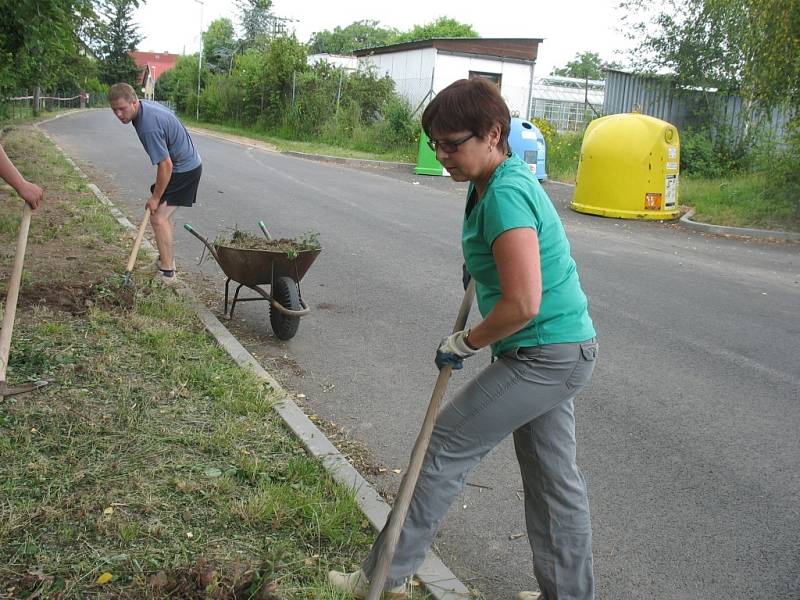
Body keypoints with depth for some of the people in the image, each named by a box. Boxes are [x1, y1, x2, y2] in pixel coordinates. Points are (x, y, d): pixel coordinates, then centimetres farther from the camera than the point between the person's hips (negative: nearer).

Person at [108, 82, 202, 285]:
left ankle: (167, 273, -6)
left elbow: (165, 166, -29)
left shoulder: (149, 127, -31)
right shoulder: (145, 105, 0)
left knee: (158, 217, -12)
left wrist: (155, 197, -17)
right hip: (187, 163, 10)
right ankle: (166, 259, 35)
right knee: (163, 214, 20)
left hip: (184, 169, -10)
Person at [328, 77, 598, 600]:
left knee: (446, 447, -2)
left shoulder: (505, 195, -24)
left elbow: (522, 305, -29)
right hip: (564, 351, 10)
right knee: (552, 474, 18)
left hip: (544, 356, -10)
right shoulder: (497, 181, 8)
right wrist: (478, 267, 30)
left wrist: (465, 344, -15)